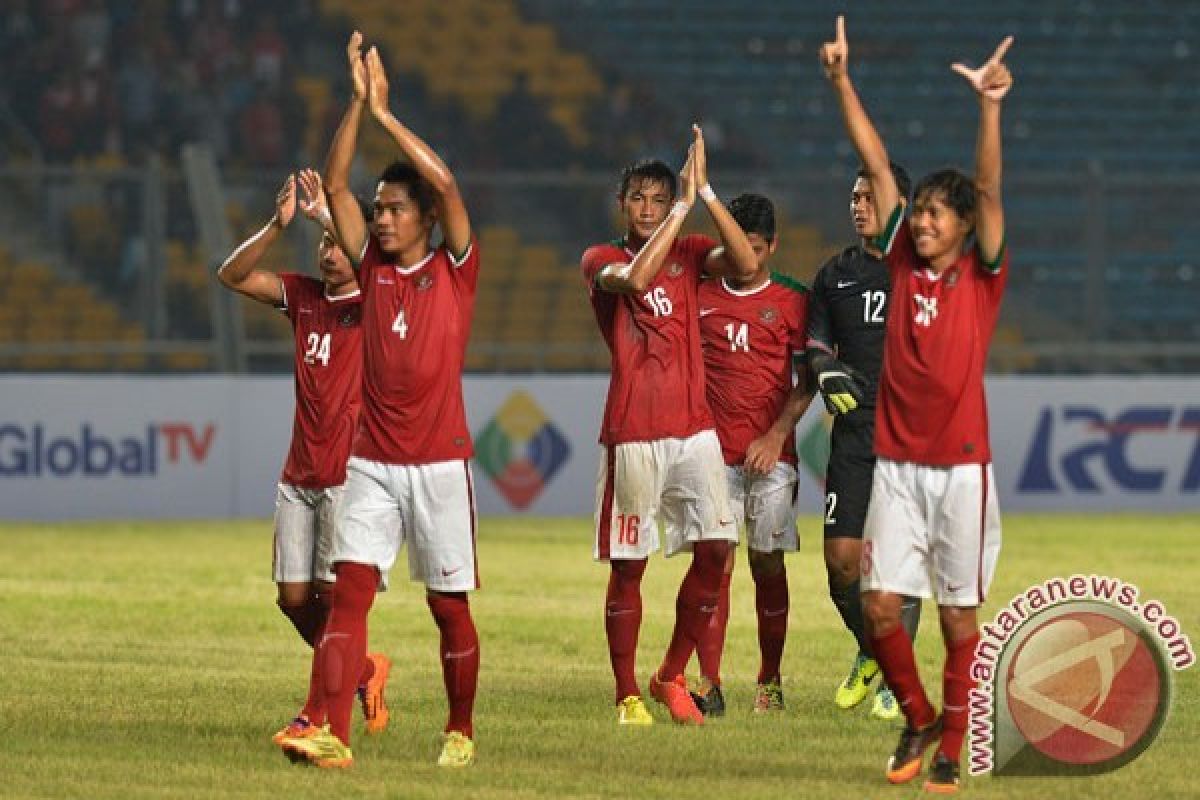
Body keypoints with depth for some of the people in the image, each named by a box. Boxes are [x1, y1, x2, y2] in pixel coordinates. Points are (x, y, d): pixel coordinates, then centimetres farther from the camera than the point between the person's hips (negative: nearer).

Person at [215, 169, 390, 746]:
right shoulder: (304, 297, 11)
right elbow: (233, 275, 3)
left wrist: (329, 218, -24)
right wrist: (278, 225, -11)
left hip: (350, 475, -6)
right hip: (299, 476, 6)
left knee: (332, 594, -7)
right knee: (293, 597, 5)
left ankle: (319, 711, 2)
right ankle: (363, 670, 27)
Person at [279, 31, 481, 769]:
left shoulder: (456, 270, 0)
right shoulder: (373, 266, 9)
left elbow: (445, 185, -14)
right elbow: (336, 184, 1)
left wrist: (386, 113, -12)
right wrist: (360, 101, -6)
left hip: (440, 464, -3)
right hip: (373, 463, 3)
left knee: (450, 606, 6)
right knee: (349, 591, -11)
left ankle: (461, 732, 22)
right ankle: (334, 736, -19)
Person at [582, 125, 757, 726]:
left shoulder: (691, 253, 11)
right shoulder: (600, 260, 2)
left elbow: (745, 264, -9)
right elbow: (635, 278, -21)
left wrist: (705, 193, -15)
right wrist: (684, 204, -19)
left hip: (694, 426, 3)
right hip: (633, 435, -3)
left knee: (715, 547, -7)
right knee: (627, 564, 1)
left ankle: (672, 677, 9)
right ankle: (627, 695, 11)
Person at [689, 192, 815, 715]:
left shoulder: (792, 301, 5)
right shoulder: (701, 297, 11)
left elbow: (806, 382, 3)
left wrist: (776, 435, -9)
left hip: (770, 455, -1)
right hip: (714, 451, 1)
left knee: (768, 564, 2)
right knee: (714, 563, -7)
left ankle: (770, 682, 10)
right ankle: (709, 686, -11)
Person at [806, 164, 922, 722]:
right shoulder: (836, 274, 13)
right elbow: (815, 344, 15)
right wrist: (826, 370, -8)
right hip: (854, 430, 3)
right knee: (842, 558, -4)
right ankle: (871, 654, 22)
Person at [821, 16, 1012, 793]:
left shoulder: (981, 277, -2)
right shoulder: (901, 262, 6)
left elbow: (988, 191, -15)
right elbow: (877, 163, 4)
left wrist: (991, 107, -28)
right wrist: (842, 81, 2)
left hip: (961, 465, -3)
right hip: (896, 462, 3)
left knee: (959, 613, 2)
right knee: (881, 604, -1)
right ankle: (918, 719, 20)